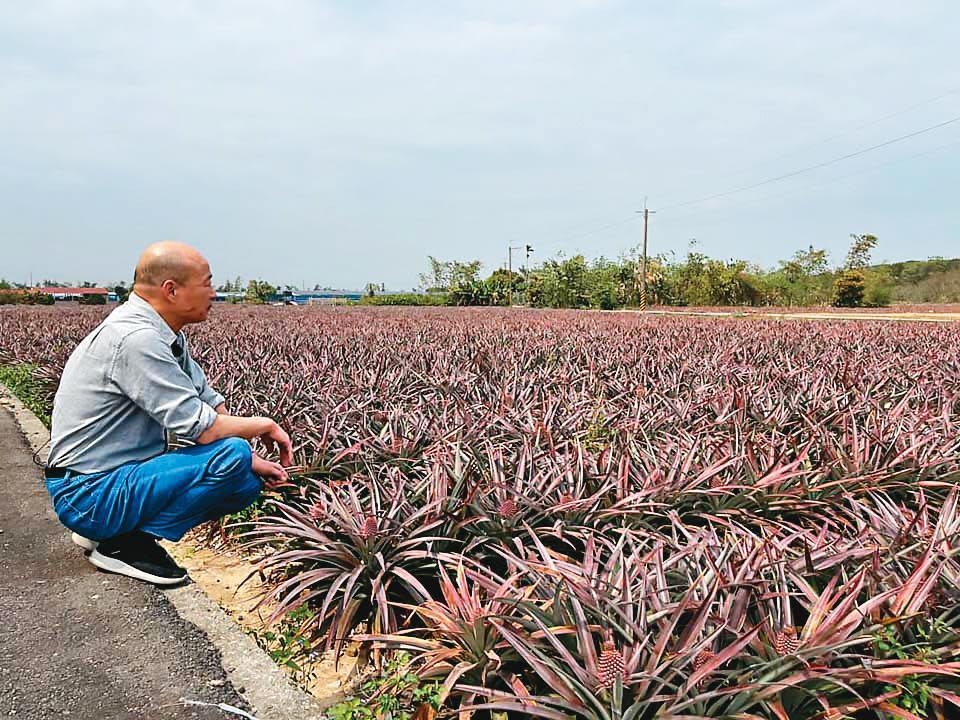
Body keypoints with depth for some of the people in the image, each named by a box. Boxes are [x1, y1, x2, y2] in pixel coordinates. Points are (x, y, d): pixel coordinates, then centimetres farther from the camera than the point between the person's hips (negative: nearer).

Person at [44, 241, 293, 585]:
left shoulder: (163, 335, 7)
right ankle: (124, 543, -9)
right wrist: (266, 425, -10)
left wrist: (252, 460, -1)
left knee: (249, 482, 6)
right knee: (232, 456, -25)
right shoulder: (136, 340, -24)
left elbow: (209, 403, 10)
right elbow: (203, 428, -27)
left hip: (120, 474, 10)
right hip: (90, 494, -10)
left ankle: (108, 531, 11)